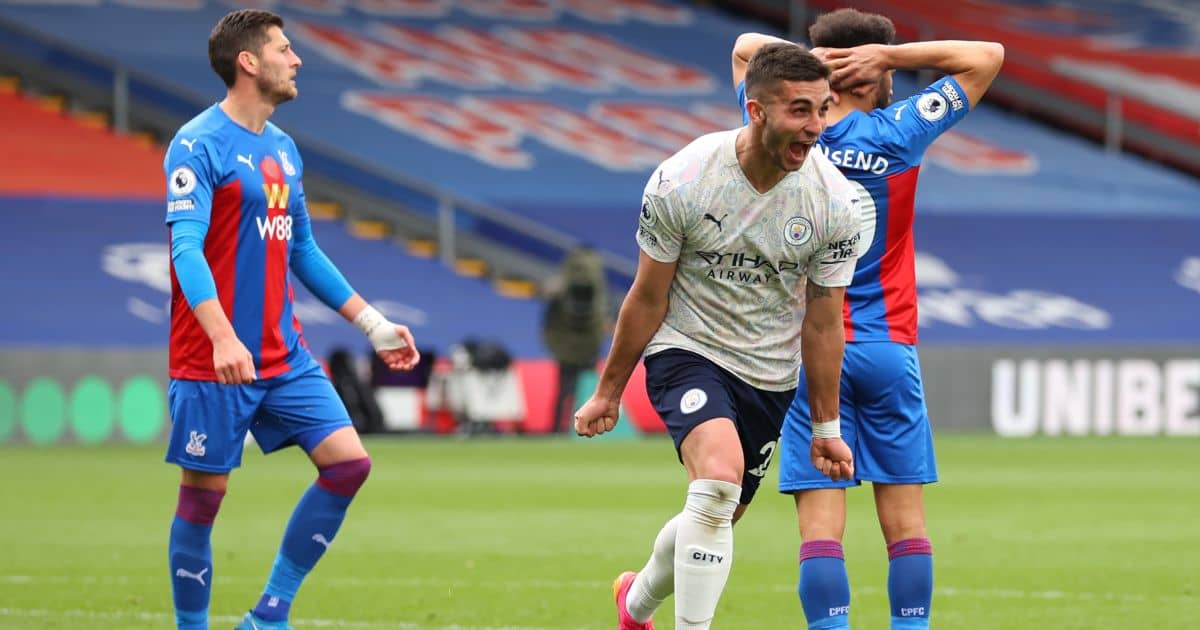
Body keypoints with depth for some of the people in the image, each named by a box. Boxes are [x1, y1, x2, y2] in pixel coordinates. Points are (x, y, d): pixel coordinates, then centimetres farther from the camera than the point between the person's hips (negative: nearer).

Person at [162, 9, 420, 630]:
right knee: (203, 497, -1)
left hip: (284, 356, 7)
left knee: (348, 462, -4)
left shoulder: (283, 149, 14)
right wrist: (223, 338, -35)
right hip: (212, 362, -7)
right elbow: (186, 248, -22)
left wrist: (372, 323, 23)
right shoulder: (198, 146, -11)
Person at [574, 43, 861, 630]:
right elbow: (648, 299, -6)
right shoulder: (680, 182, -19)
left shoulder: (832, 202, -13)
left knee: (718, 517, 15)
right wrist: (608, 391, 2)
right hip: (686, 353, -4)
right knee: (719, 478, -29)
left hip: (769, 377, 4)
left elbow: (822, 323, -1)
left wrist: (827, 426, 5)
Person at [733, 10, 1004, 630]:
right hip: (888, 347, -1)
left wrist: (812, 58, 3)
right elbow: (987, 57, 6)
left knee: (820, 524, -6)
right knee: (905, 519, 4)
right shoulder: (898, 134, -3)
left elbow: (745, 45, 21)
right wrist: (887, 54, -2)